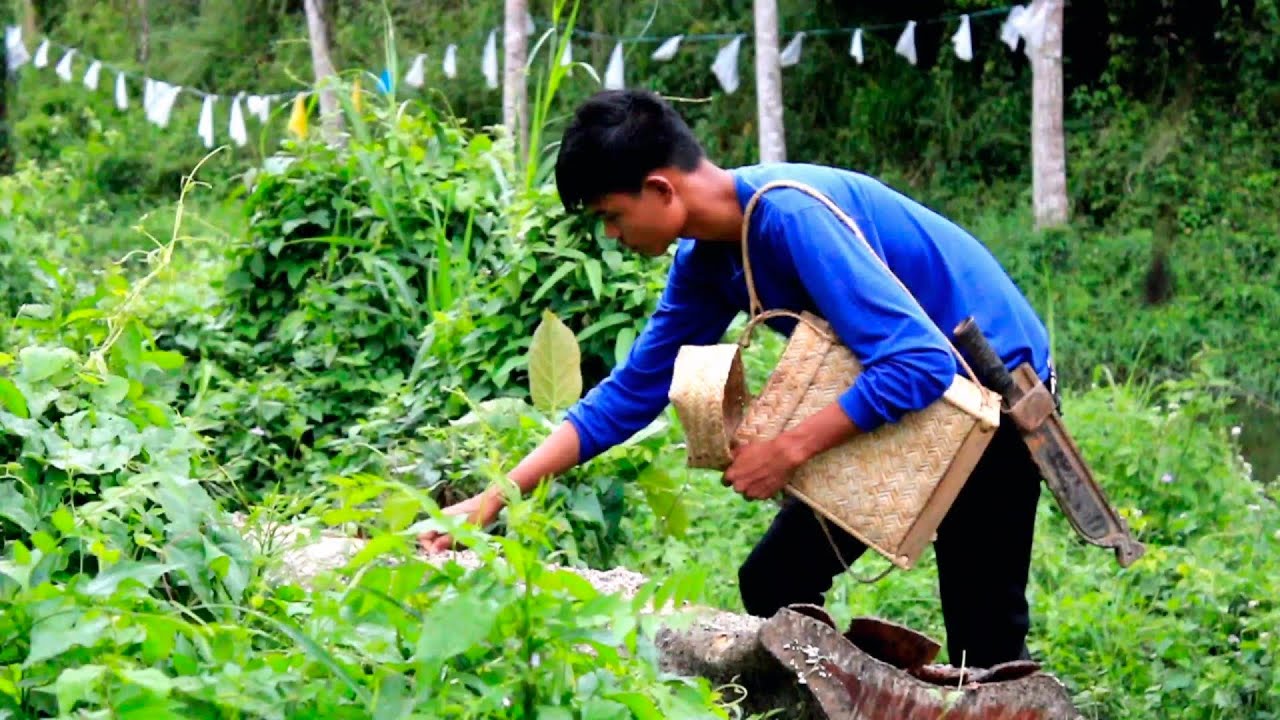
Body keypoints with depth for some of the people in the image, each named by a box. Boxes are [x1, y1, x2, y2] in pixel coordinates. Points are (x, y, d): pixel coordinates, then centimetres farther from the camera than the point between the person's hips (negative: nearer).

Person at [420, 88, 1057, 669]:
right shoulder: (706, 260, -2)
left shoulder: (791, 215, -30)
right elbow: (629, 394, 5)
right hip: (891, 400, 9)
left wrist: (786, 451, -29)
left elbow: (921, 363, -34)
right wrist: (493, 499, -1)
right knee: (772, 584, 7)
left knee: (984, 643, -9)